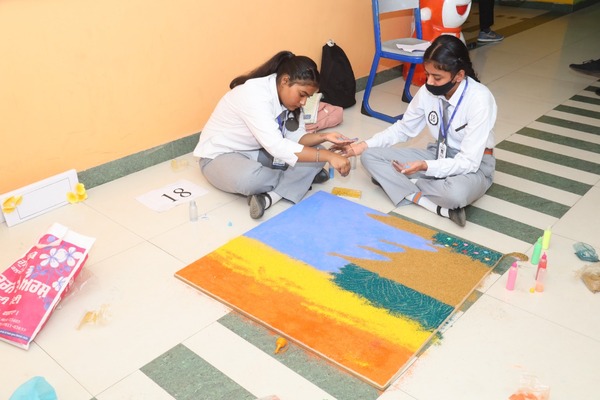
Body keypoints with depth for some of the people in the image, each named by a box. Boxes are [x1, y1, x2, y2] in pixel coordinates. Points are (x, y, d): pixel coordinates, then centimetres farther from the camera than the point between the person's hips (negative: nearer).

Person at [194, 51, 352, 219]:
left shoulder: (287, 95, -5)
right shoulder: (254, 95, -31)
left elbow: (295, 138, -5)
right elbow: (277, 147, -40)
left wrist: (324, 136, -24)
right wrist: (328, 156, -41)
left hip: (256, 152, 8)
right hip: (221, 154, -7)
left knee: (315, 151, -11)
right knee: (248, 178, -42)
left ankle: (270, 197, -24)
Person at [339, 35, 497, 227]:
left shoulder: (480, 99, -26)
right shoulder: (427, 91, -11)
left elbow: (468, 162, -26)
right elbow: (403, 128, 5)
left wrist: (426, 167, -40)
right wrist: (364, 145, -6)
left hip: (472, 165, -6)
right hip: (438, 155, 6)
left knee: (457, 193, -44)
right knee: (370, 157, -12)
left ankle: (406, 185, -15)